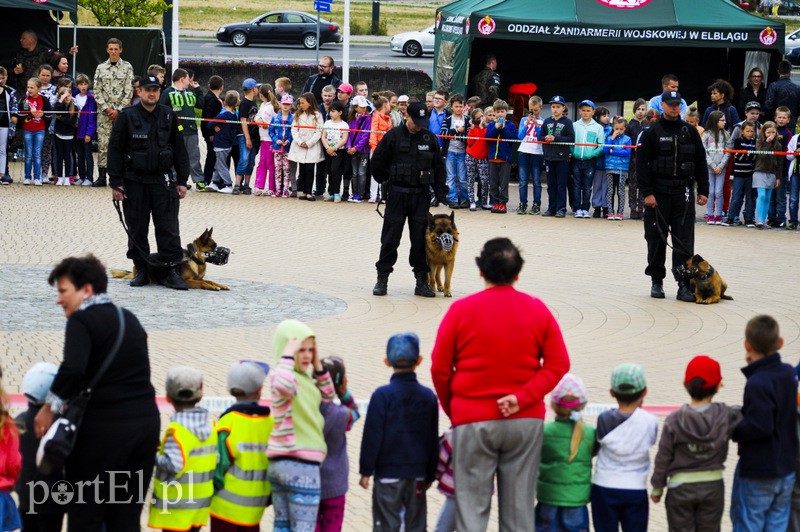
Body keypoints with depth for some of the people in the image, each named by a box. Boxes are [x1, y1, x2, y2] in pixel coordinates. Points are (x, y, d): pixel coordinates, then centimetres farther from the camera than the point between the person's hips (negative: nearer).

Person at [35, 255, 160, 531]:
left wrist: (51, 406, -12)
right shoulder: (129, 319, 16)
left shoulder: (82, 320, -9)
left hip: (104, 426, -7)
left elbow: (72, 369, -25)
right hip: (145, 422, 7)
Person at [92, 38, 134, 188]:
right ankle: (101, 176, 2)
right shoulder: (101, 68, 8)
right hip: (104, 112, 1)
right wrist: (106, 108, -7)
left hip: (121, 111, -1)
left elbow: (129, 92, -2)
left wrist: (118, 110, -9)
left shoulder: (127, 67, 2)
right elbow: (97, 91, 5)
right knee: (103, 143, -2)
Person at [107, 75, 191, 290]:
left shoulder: (168, 117, 6)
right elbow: (115, 150, -2)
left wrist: (182, 181, 6)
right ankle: (141, 270, 16)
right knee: (137, 229, 6)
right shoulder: (127, 117, -2)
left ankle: (172, 271, -1)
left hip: (163, 180, 1)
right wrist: (116, 183, -6)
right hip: (134, 181, -1)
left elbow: (180, 150, 11)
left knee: (168, 228, -3)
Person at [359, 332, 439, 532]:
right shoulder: (428, 396, 3)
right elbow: (433, 440, 9)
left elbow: (372, 436, -10)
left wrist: (366, 470, -2)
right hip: (418, 475, 4)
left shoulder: (382, 395, -10)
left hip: (387, 473, -4)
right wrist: (430, 475, 18)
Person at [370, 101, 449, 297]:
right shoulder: (393, 136, -4)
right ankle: (382, 279, 10)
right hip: (397, 194, -2)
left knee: (421, 239, 2)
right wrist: (387, 182, 6)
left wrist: (441, 192, 5)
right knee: (390, 238, 1)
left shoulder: (430, 138, 4)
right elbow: (377, 161, 3)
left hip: (421, 195, 2)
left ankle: (421, 282, 8)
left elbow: (439, 167, 11)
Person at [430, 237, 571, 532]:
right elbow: (558, 363, -1)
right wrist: (523, 397, -9)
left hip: (473, 421, -2)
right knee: (519, 508, 8)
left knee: (472, 508, 2)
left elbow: (439, 369, -1)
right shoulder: (538, 309, 2)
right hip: (526, 420, 2)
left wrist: (452, 409, 12)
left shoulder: (461, 310, -5)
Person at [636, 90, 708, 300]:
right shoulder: (652, 133, 0)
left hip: (683, 193, 2)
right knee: (656, 238, 6)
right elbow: (642, 164, -4)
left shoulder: (690, 132, 8)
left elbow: (700, 162, 11)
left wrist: (703, 191, 5)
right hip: (658, 194, -2)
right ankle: (657, 281, 18)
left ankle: (684, 285, -5)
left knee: (684, 240, -4)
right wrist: (647, 192, -12)